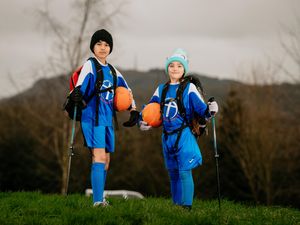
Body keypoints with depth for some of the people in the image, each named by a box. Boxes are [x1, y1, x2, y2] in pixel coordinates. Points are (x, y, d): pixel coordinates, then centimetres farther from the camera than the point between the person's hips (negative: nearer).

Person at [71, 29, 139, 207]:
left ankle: (100, 199, 19)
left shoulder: (113, 71, 16)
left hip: (108, 119, 7)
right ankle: (98, 201, -22)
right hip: (93, 117, -7)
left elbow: (126, 91, 25)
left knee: (106, 160, 10)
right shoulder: (90, 65, -3)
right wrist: (76, 96, -41)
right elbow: (81, 85, -19)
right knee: (99, 158, -17)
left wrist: (134, 110, 12)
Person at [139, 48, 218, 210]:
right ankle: (176, 206, 21)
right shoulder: (161, 89, 11)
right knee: (173, 173, 12)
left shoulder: (189, 88, -3)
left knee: (184, 172, -11)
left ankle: (186, 206, -8)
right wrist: (142, 122, 2)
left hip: (184, 136, -5)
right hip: (167, 137, 5)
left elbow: (201, 108, -10)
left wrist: (210, 110, -31)